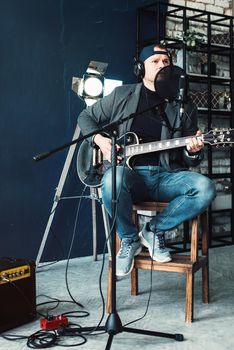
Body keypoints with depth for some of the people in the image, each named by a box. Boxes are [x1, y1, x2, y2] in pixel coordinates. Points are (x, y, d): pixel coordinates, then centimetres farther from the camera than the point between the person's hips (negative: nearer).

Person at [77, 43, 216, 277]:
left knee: (205, 188, -27)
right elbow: (86, 117, 19)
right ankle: (129, 240, -10)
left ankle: (154, 230, -3)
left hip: (166, 176, 2)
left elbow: (189, 161, 14)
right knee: (114, 178, -38)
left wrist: (193, 152, -11)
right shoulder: (122, 95, 9)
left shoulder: (184, 106, 12)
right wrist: (99, 139, -1)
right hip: (130, 173, -2)